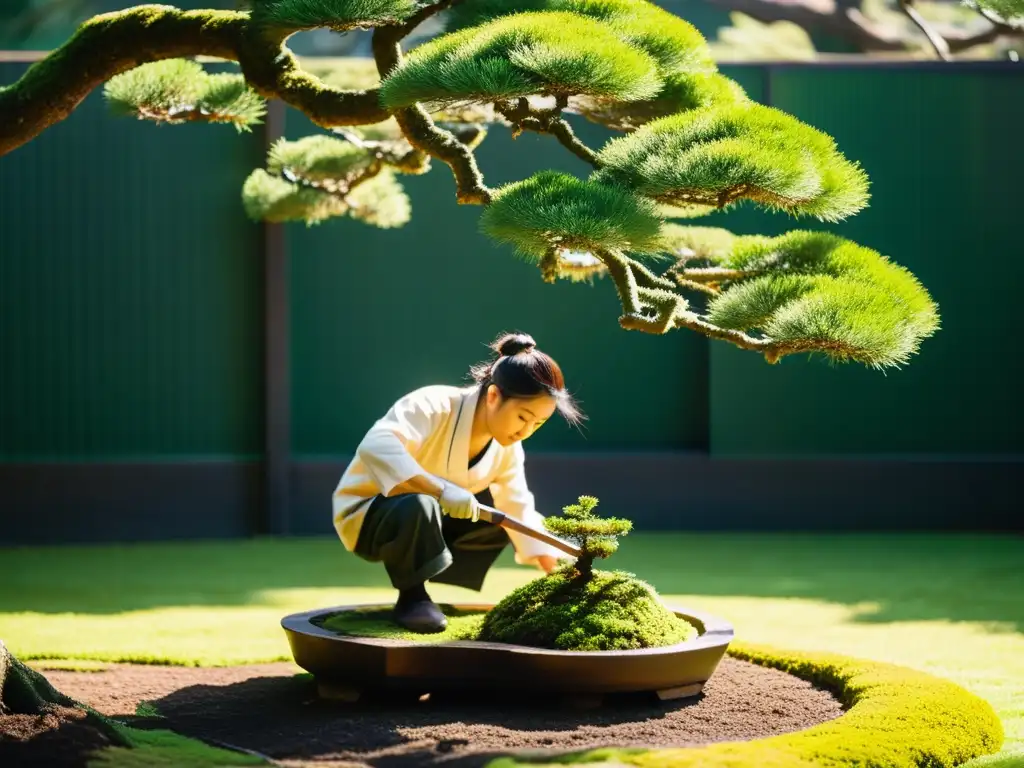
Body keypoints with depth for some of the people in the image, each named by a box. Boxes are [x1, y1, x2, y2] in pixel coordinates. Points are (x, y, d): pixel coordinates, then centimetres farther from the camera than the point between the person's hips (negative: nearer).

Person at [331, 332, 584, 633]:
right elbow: (375, 447, -44)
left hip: (429, 521, 8)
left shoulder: (507, 450, -4)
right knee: (419, 507, -38)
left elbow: (520, 514, -3)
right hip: (367, 515, -8)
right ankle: (411, 596, -14)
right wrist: (440, 489, -51)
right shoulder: (435, 406, -28)